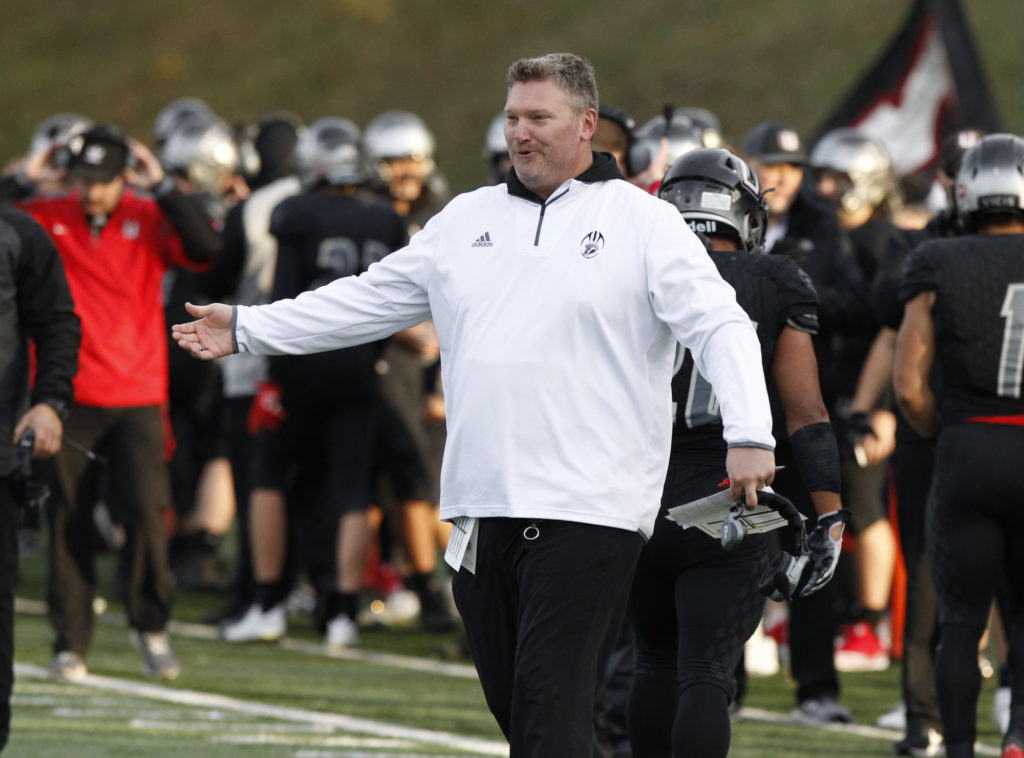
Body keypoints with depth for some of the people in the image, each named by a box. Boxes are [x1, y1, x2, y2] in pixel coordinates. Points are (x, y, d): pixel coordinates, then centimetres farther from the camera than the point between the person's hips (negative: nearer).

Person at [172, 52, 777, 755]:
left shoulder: (644, 223, 1)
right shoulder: (469, 218, 17)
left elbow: (720, 326, -7)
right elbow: (367, 300, 23)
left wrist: (749, 437, -21)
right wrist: (247, 328, 20)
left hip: (589, 512, -6)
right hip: (480, 507, 6)